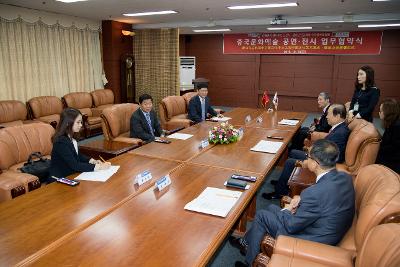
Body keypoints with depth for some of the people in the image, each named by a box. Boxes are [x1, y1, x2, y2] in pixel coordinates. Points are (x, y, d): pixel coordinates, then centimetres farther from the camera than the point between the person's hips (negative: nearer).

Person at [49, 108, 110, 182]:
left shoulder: (71, 138, 2)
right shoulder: (61, 141, -22)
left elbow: (77, 155, 17)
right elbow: (74, 165, -25)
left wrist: (93, 161, 1)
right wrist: (98, 167, -24)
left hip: (70, 176, 8)